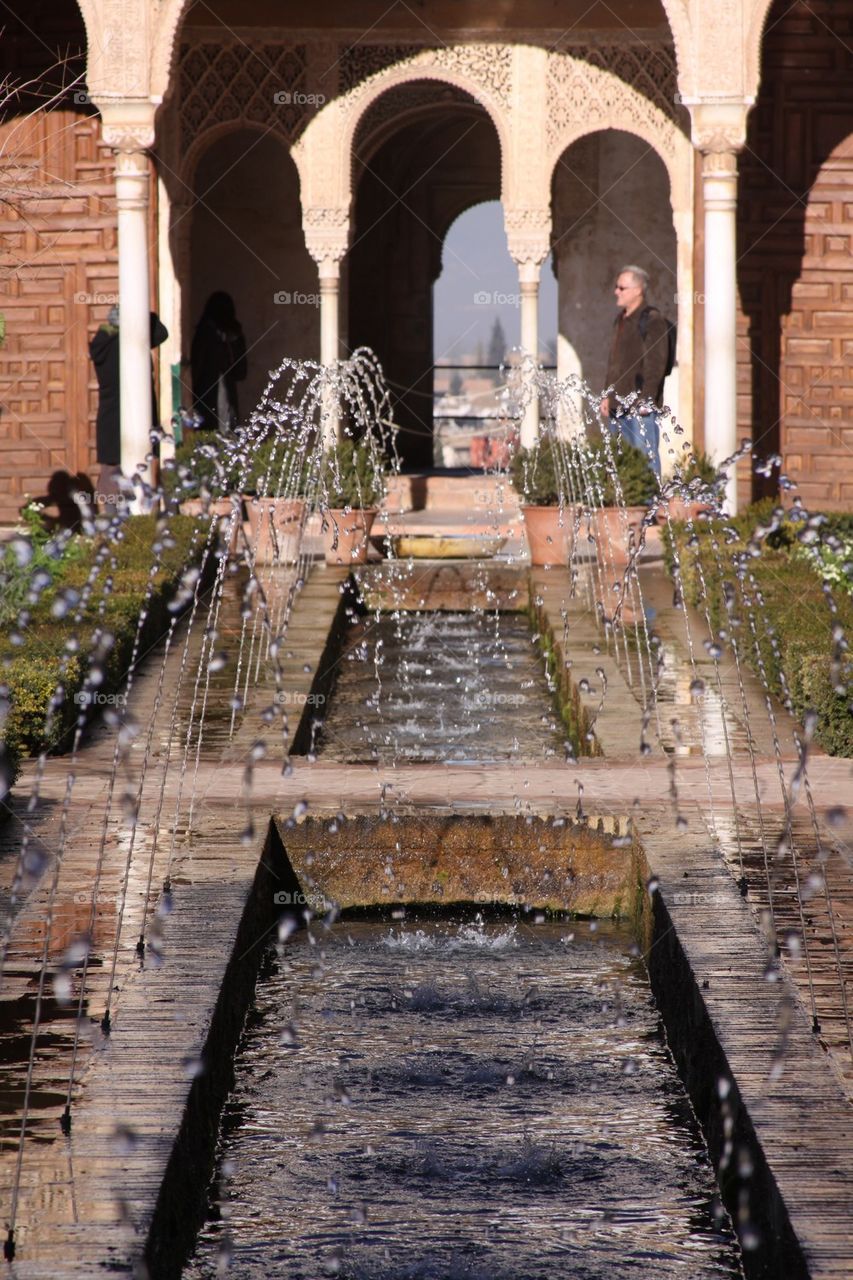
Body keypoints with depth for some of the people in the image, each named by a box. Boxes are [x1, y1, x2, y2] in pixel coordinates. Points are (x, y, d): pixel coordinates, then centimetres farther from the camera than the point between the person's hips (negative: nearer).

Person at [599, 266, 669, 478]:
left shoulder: (652, 320, -9)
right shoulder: (621, 320, 19)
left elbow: (656, 364, -14)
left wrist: (646, 399, -19)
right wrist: (608, 395, 20)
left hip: (641, 405, -9)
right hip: (619, 405, 9)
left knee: (646, 455, -10)